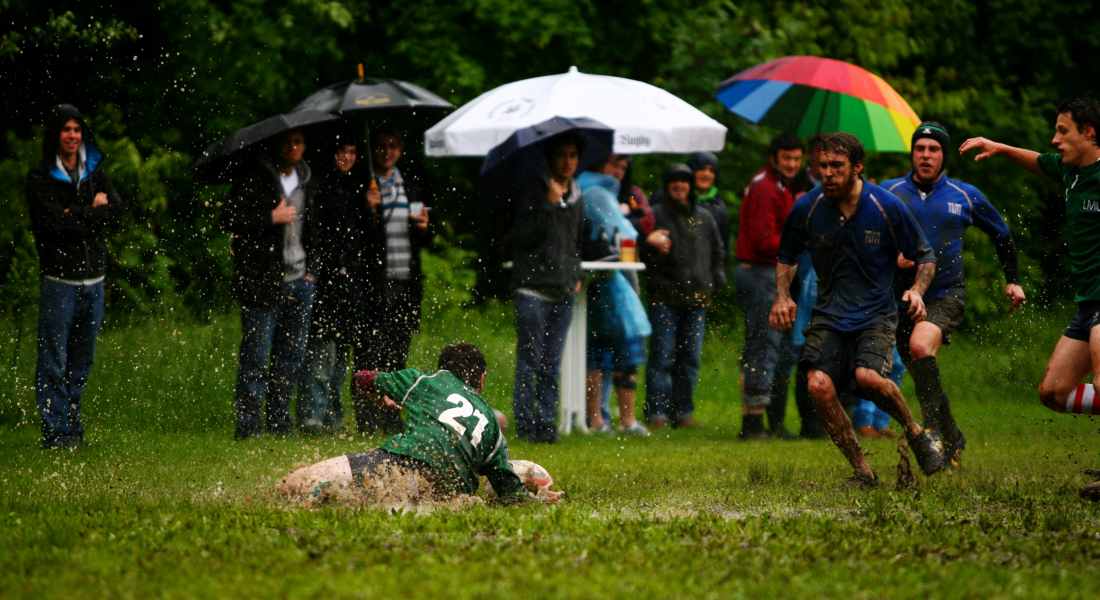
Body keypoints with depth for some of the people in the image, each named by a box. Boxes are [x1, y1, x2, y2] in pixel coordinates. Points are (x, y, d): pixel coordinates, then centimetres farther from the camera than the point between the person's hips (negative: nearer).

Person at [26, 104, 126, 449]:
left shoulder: (94, 173, 13)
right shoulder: (39, 179, -3)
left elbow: (116, 212, -1)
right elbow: (55, 223, -15)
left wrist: (76, 216, -11)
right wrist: (93, 211, -8)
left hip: (93, 279, 5)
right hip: (59, 278, -5)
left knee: (82, 360, 9)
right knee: (54, 361, -6)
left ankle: (72, 425, 17)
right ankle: (55, 430, -4)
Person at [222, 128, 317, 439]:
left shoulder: (304, 178, 15)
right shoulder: (254, 178, -7)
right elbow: (230, 220, -11)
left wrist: (310, 267, 16)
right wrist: (271, 218, -16)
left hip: (299, 281, 7)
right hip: (262, 281, -7)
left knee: (292, 355, 8)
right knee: (256, 355, -6)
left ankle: (279, 419, 15)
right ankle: (247, 423, -3)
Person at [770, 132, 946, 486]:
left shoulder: (888, 207, -9)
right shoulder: (807, 209, -3)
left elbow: (924, 256, 4)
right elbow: (787, 256, 17)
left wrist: (917, 291, -14)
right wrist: (782, 296, 0)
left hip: (876, 314, -3)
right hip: (829, 314, 3)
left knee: (868, 377, -29)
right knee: (819, 385, -21)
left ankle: (917, 433, 0)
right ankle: (862, 471, -6)